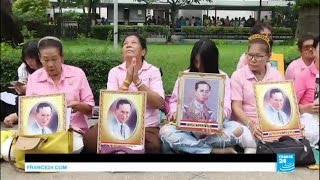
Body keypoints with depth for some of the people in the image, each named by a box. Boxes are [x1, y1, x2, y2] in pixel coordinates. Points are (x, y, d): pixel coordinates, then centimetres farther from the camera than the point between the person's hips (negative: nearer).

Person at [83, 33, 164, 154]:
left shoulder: (153, 71, 2)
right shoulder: (114, 71, 6)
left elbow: (159, 103, -10)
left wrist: (138, 81, -17)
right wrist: (127, 81, -18)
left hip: (146, 126, -1)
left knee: (153, 147, -31)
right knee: (90, 141, -22)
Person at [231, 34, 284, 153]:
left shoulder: (276, 75, 9)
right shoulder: (238, 75, -1)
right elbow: (236, 107, -7)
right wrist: (251, 124, -23)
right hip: (246, 123, -4)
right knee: (250, 139, -35)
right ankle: (252, 148, -8)